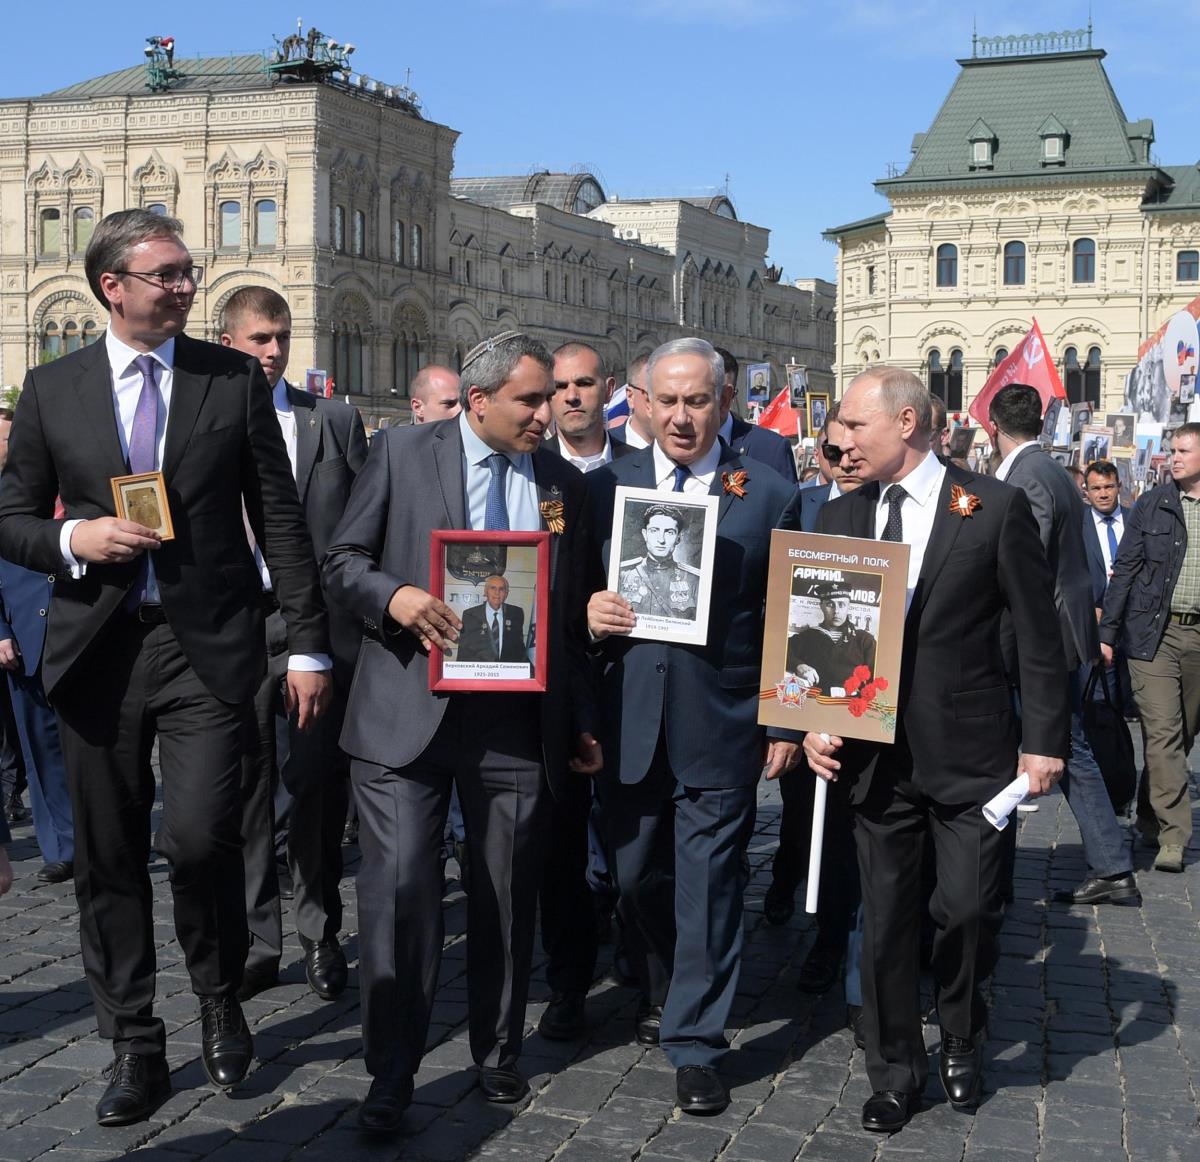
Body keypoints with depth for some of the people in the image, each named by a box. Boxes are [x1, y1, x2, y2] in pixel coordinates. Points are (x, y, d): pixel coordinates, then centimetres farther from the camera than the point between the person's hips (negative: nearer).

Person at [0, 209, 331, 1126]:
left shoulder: (236, 380, 4)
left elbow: (279, 518, 3)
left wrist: (308, 644, -1)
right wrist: (74, 541, -11)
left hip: (206, 646, -2)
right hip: (96, 647, 2)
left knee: (198, 836, -13)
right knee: (110, 859, 7)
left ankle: (220, 997, 17)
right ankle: (135, 1047, 24)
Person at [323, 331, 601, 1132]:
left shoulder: (563, 483, 11)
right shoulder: (402, 452, 2)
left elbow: (573, 615, 15)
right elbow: (343, 561, 3)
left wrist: (583, 723, 14)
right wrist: (394, 595, -18)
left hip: (519, 724, 3)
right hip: (408, 712, -2)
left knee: (508, 896, 11)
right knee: (399, 888, -4)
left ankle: (498, 1055, 30)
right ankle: (391, 1073, 12)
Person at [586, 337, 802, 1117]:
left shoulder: (769, 493, -1)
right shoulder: (606, 485, 5)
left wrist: (786, 723, -2)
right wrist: (588, 612, -12)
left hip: (721, 723, -3)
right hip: (630, 721, 3)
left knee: (709, 884, 1)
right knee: (636, 874, 16)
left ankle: (696, 1042, 14)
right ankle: (661, 993, 41)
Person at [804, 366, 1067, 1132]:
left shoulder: (995, 507, -6)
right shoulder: (838, 518, 6)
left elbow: (1039, 634, -4)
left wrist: (1045, 741, -6)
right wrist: (814, 723, -2)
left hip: (971, 753, -3)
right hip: (875, 756, 3)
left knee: (969, 909, 0)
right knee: (886, 921, 9)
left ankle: (961, 1043, 30)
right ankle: (896, 1073, 26)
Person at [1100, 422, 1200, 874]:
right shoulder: (1151, 505, 4)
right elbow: (1124, 569, 4)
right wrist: (1107, 631, -1)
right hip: (1155, 633, -2)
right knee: (1162, 732, -7)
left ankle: (1151, 816, 28)